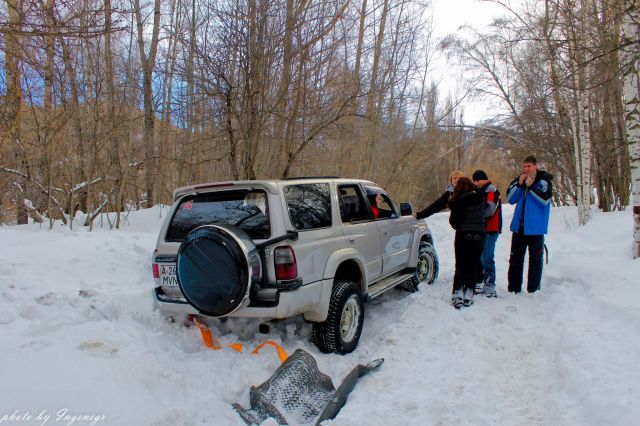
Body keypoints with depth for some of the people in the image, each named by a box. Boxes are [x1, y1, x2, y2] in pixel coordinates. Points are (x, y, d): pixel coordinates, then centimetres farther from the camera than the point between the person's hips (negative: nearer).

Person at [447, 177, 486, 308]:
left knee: (460, 267, 6)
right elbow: (486, 213, 10)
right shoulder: (480, 199, 6)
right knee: (472, 267, 10)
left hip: (463, 235, -2)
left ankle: (457, 294, 0)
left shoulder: (458, 201, -4)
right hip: (479, 235, 3)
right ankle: (468, 295, 8)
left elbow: (453, 220, -4)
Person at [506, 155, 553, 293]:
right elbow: (510, 199, 3)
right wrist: (519, 184, -8)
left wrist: (530, 186, -17)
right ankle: (513, 289, 18)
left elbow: (544, 200, -16)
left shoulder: (544, 180, -4)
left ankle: (533, 290, 13)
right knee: (515, 258, 9)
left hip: (535, 227, -5)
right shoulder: (519, 179, 9)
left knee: (535, 259, 5)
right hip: (519, 226, 5)